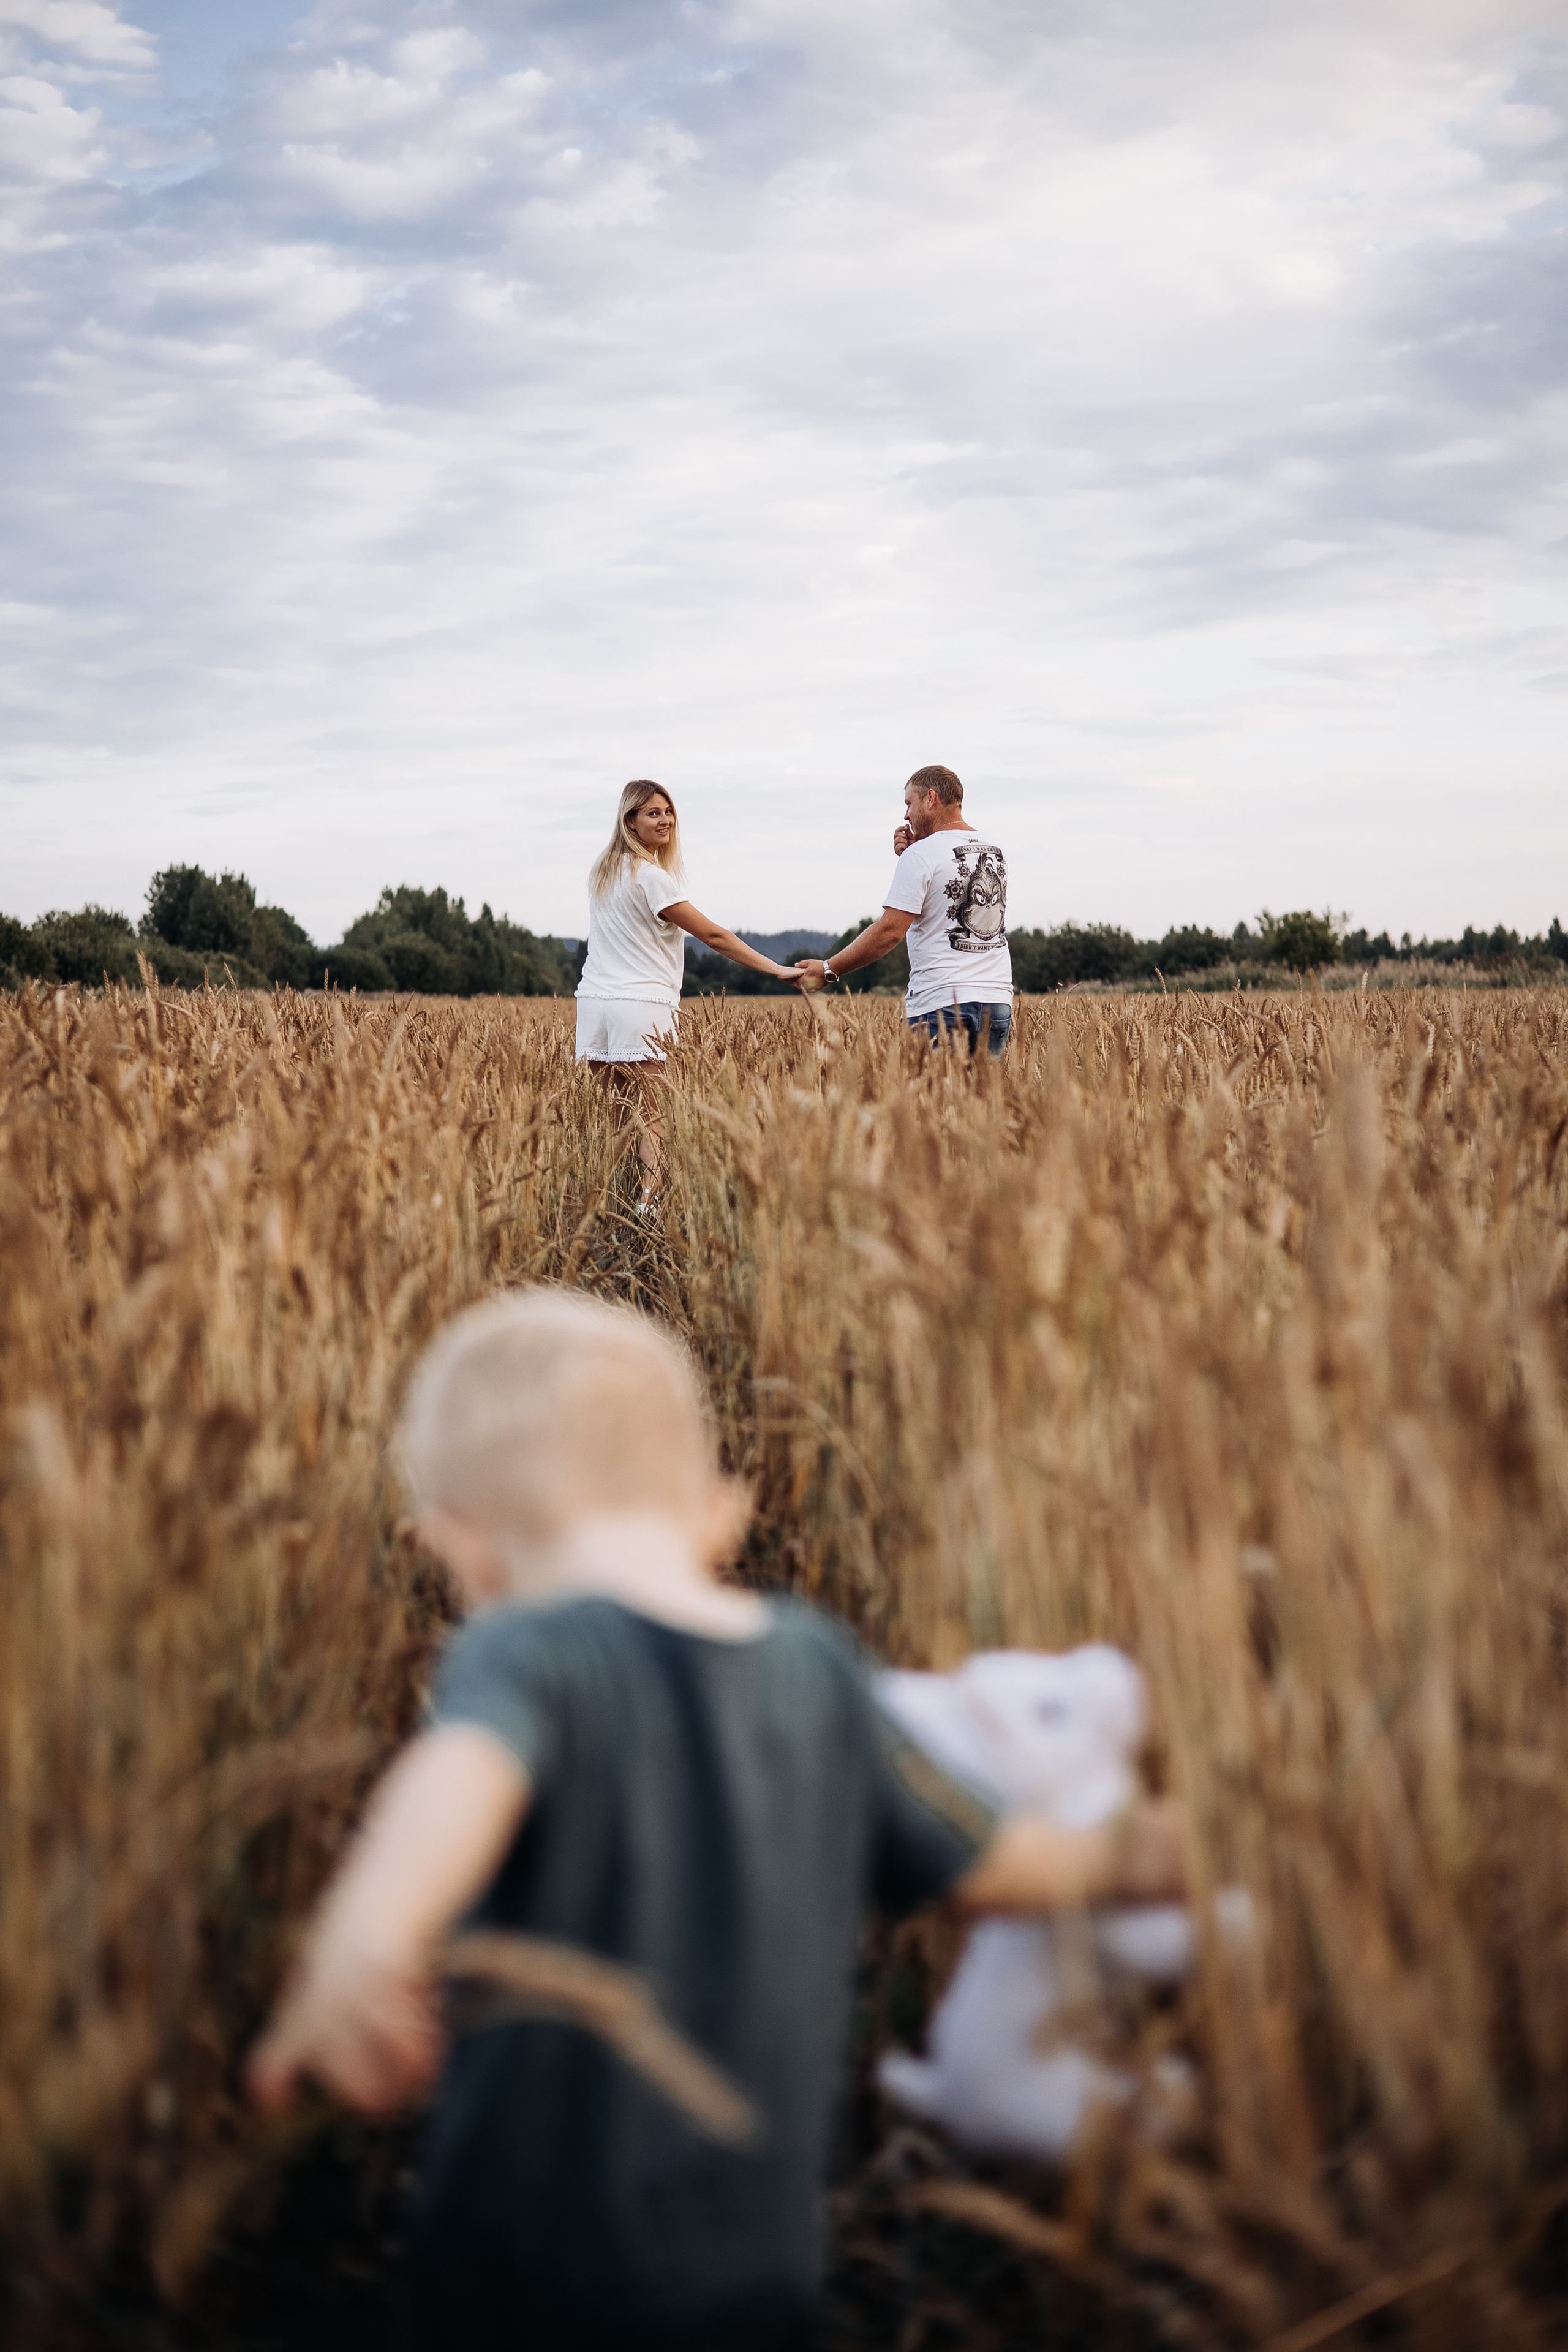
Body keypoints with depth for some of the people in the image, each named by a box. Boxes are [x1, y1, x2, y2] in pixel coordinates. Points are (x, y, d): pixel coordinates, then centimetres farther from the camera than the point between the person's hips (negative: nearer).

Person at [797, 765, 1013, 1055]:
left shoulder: (922, 854, -9)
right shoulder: (996, 851, 13)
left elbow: (889, 931, -13)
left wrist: (828, 970, -5)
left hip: (943, 1005, -7)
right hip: (999, 1002, 7)